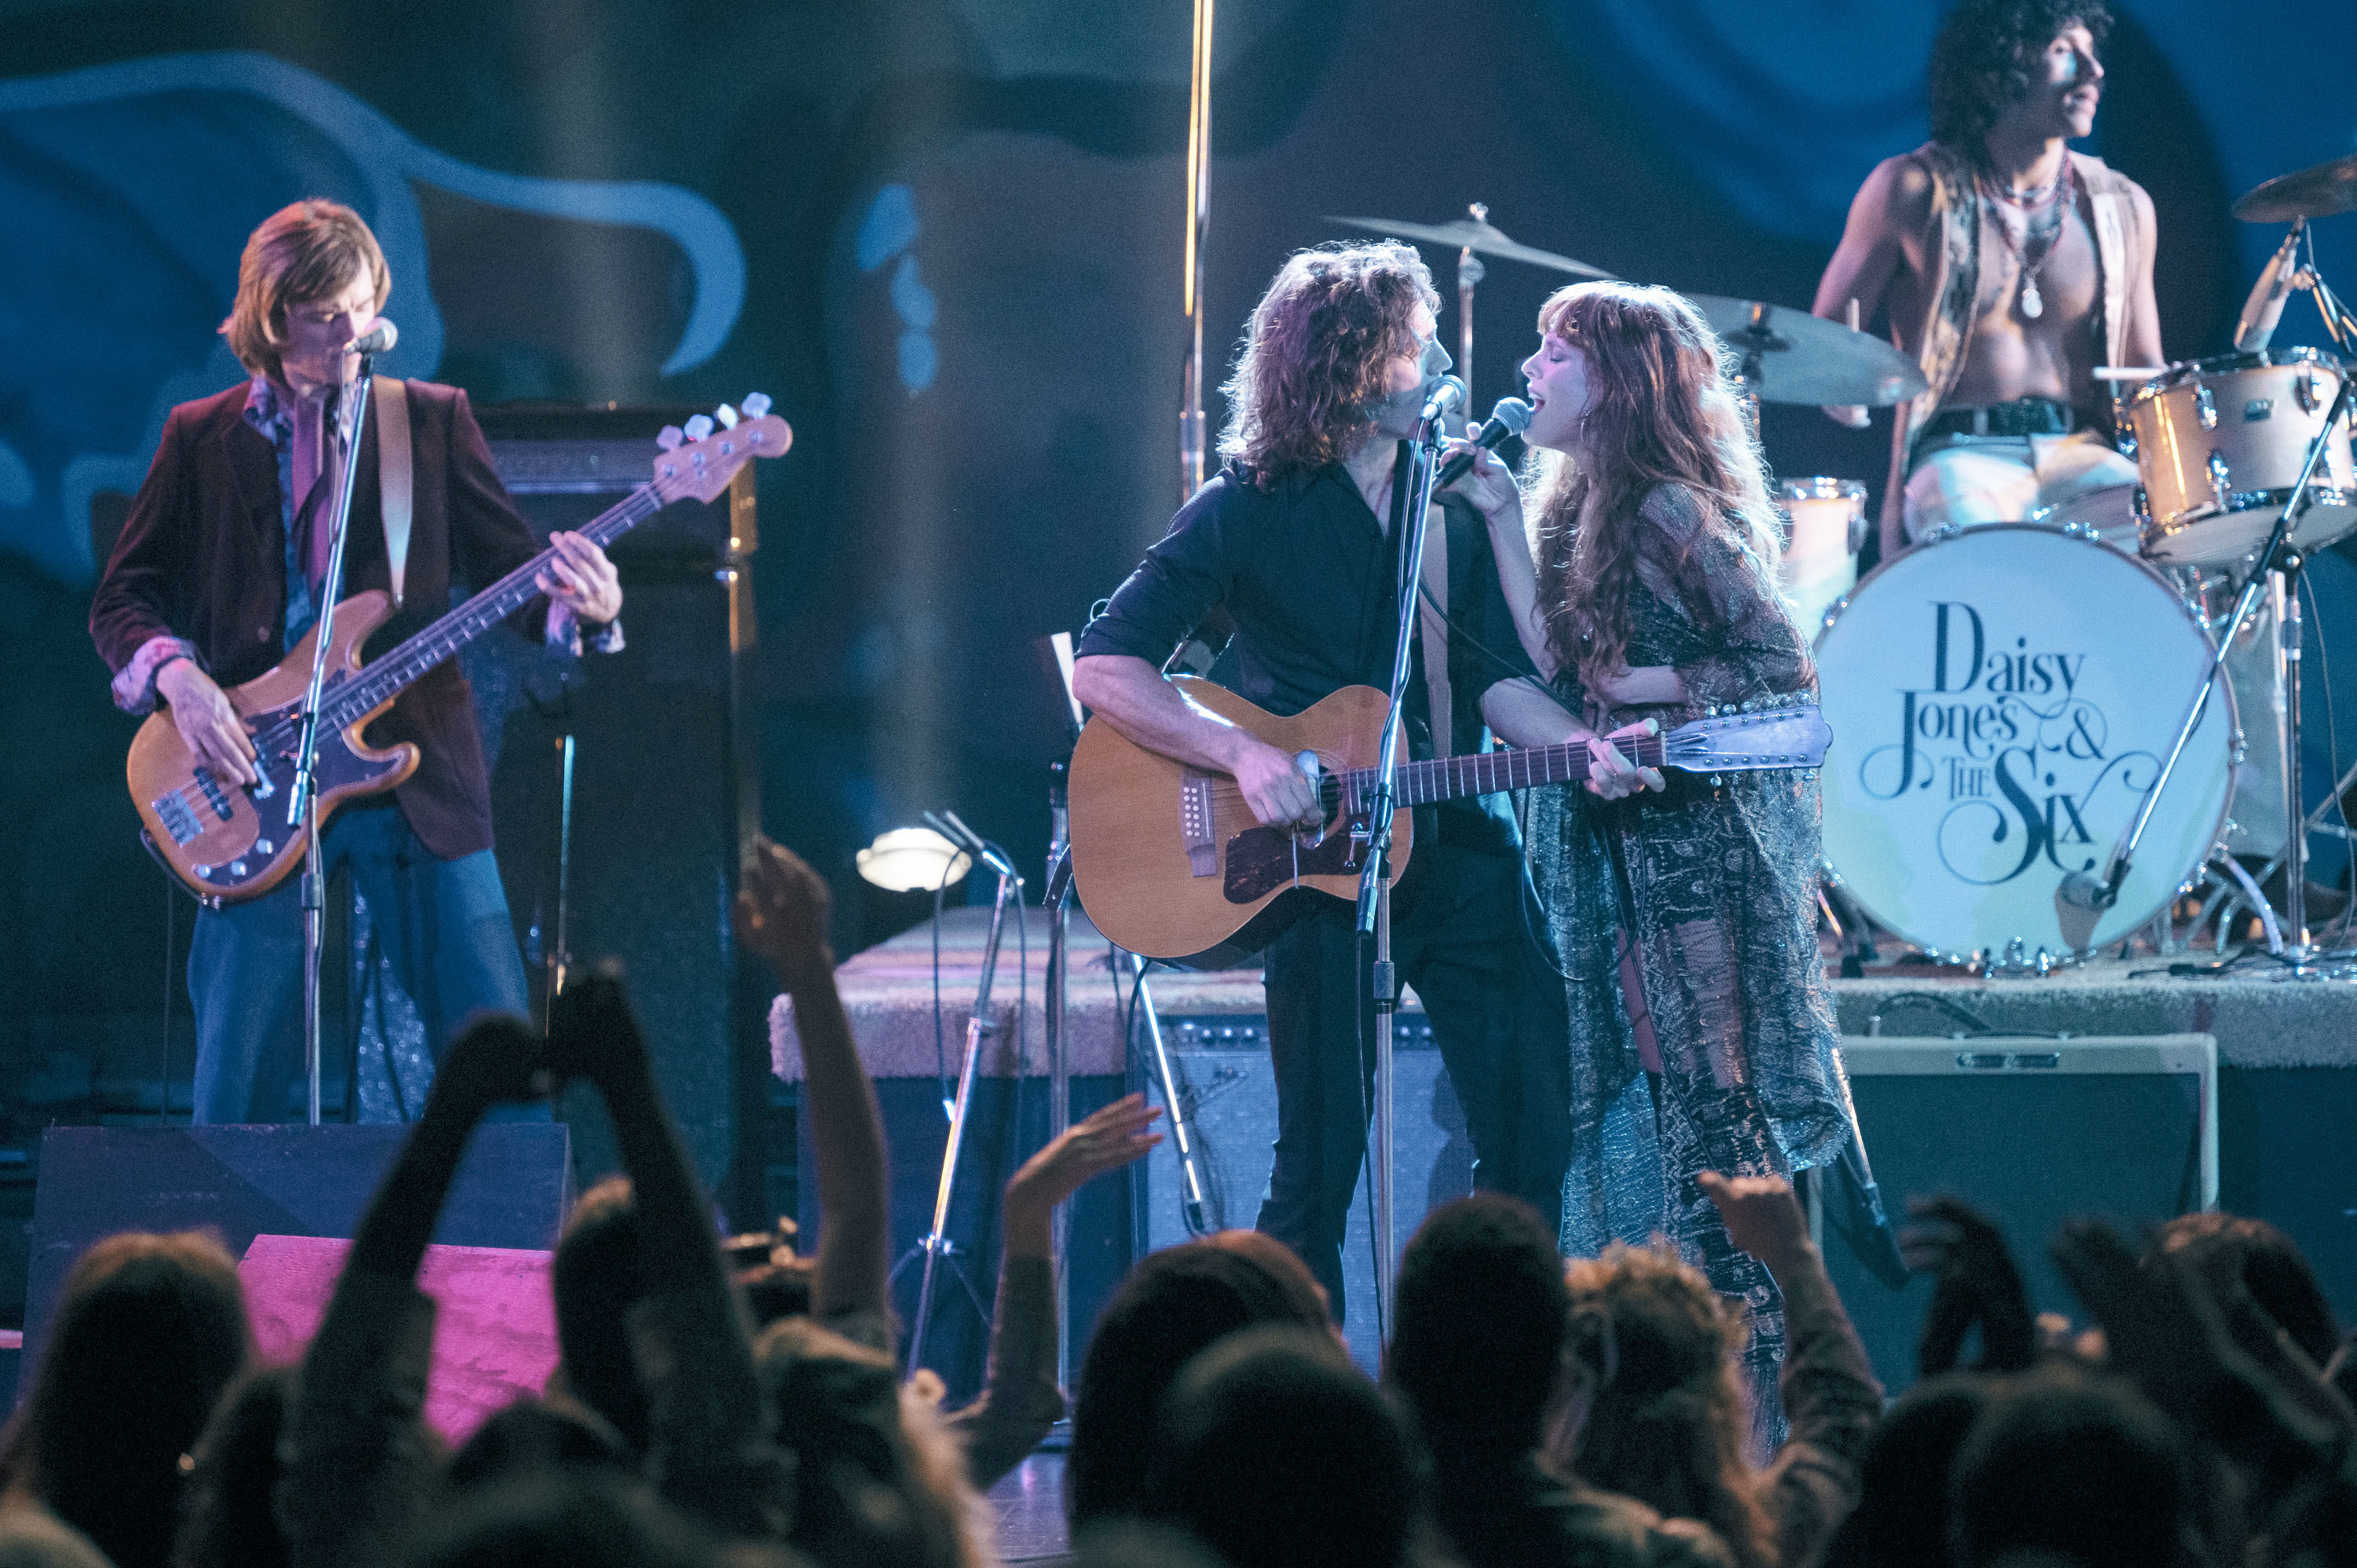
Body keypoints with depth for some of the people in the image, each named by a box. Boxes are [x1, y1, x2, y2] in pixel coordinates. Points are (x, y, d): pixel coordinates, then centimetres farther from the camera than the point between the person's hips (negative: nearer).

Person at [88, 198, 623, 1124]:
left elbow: (510, 567, 7)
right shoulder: (203, 439, 9)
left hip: (418, 777, 0)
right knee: (235, 1083, -3)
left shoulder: (432, 421, 9)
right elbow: (121, 600, 10)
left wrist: (583, 607, -15)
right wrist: (176, 677, -11)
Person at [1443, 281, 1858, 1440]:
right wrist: (1501, 519, 3)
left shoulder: (1673, 514, -14)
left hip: (1703, 840, -9)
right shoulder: (1579, 514, 13)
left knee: (1711, 1109, -7)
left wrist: (1648, 693, -14)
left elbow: (1788, 675, -14)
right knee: (1630, 1105, 9)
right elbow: (1557, 670, 3)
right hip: (1620, 854, 9)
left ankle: (1754, 1410, -4)